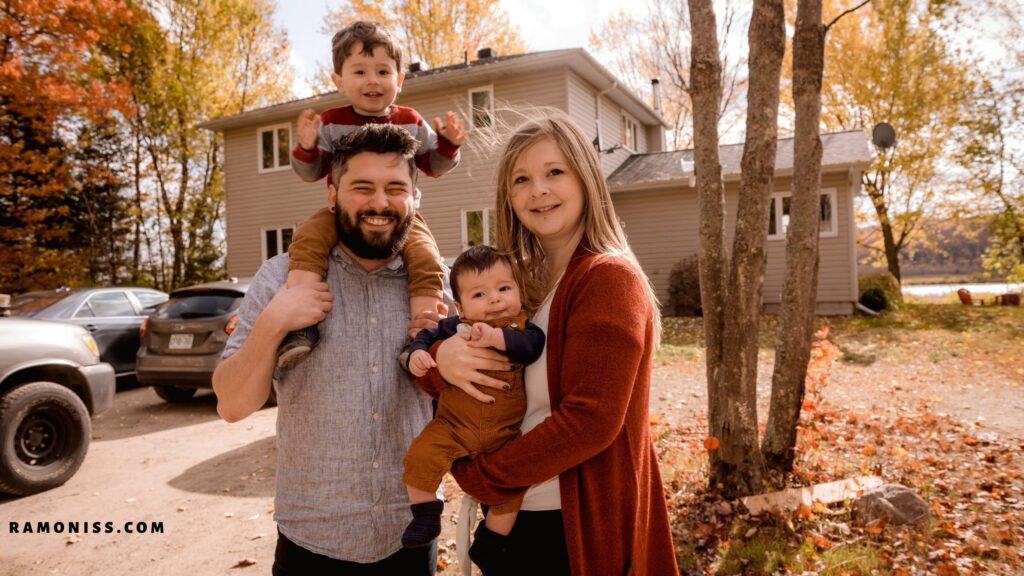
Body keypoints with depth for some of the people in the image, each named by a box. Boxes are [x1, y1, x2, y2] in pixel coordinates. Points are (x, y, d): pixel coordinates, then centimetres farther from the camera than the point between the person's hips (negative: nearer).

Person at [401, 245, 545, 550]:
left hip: (505, 432, 0)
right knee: (421, 456, -19)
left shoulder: (522, 327, -5)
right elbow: (426, 335, 7)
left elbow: (533, 344, -25)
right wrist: (417, 353, -16)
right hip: (452, 425, 0)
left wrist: (496, 337, -37)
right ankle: (425, 517, 4)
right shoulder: (455, 326, -1)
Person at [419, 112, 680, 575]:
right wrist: (440, 359, -17)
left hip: (581, 524, -6)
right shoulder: (516, 279, 4)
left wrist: (480, 475, -15)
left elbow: (590, 420, -24)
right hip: (511, 514, 6)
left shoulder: (608, 278, -17)